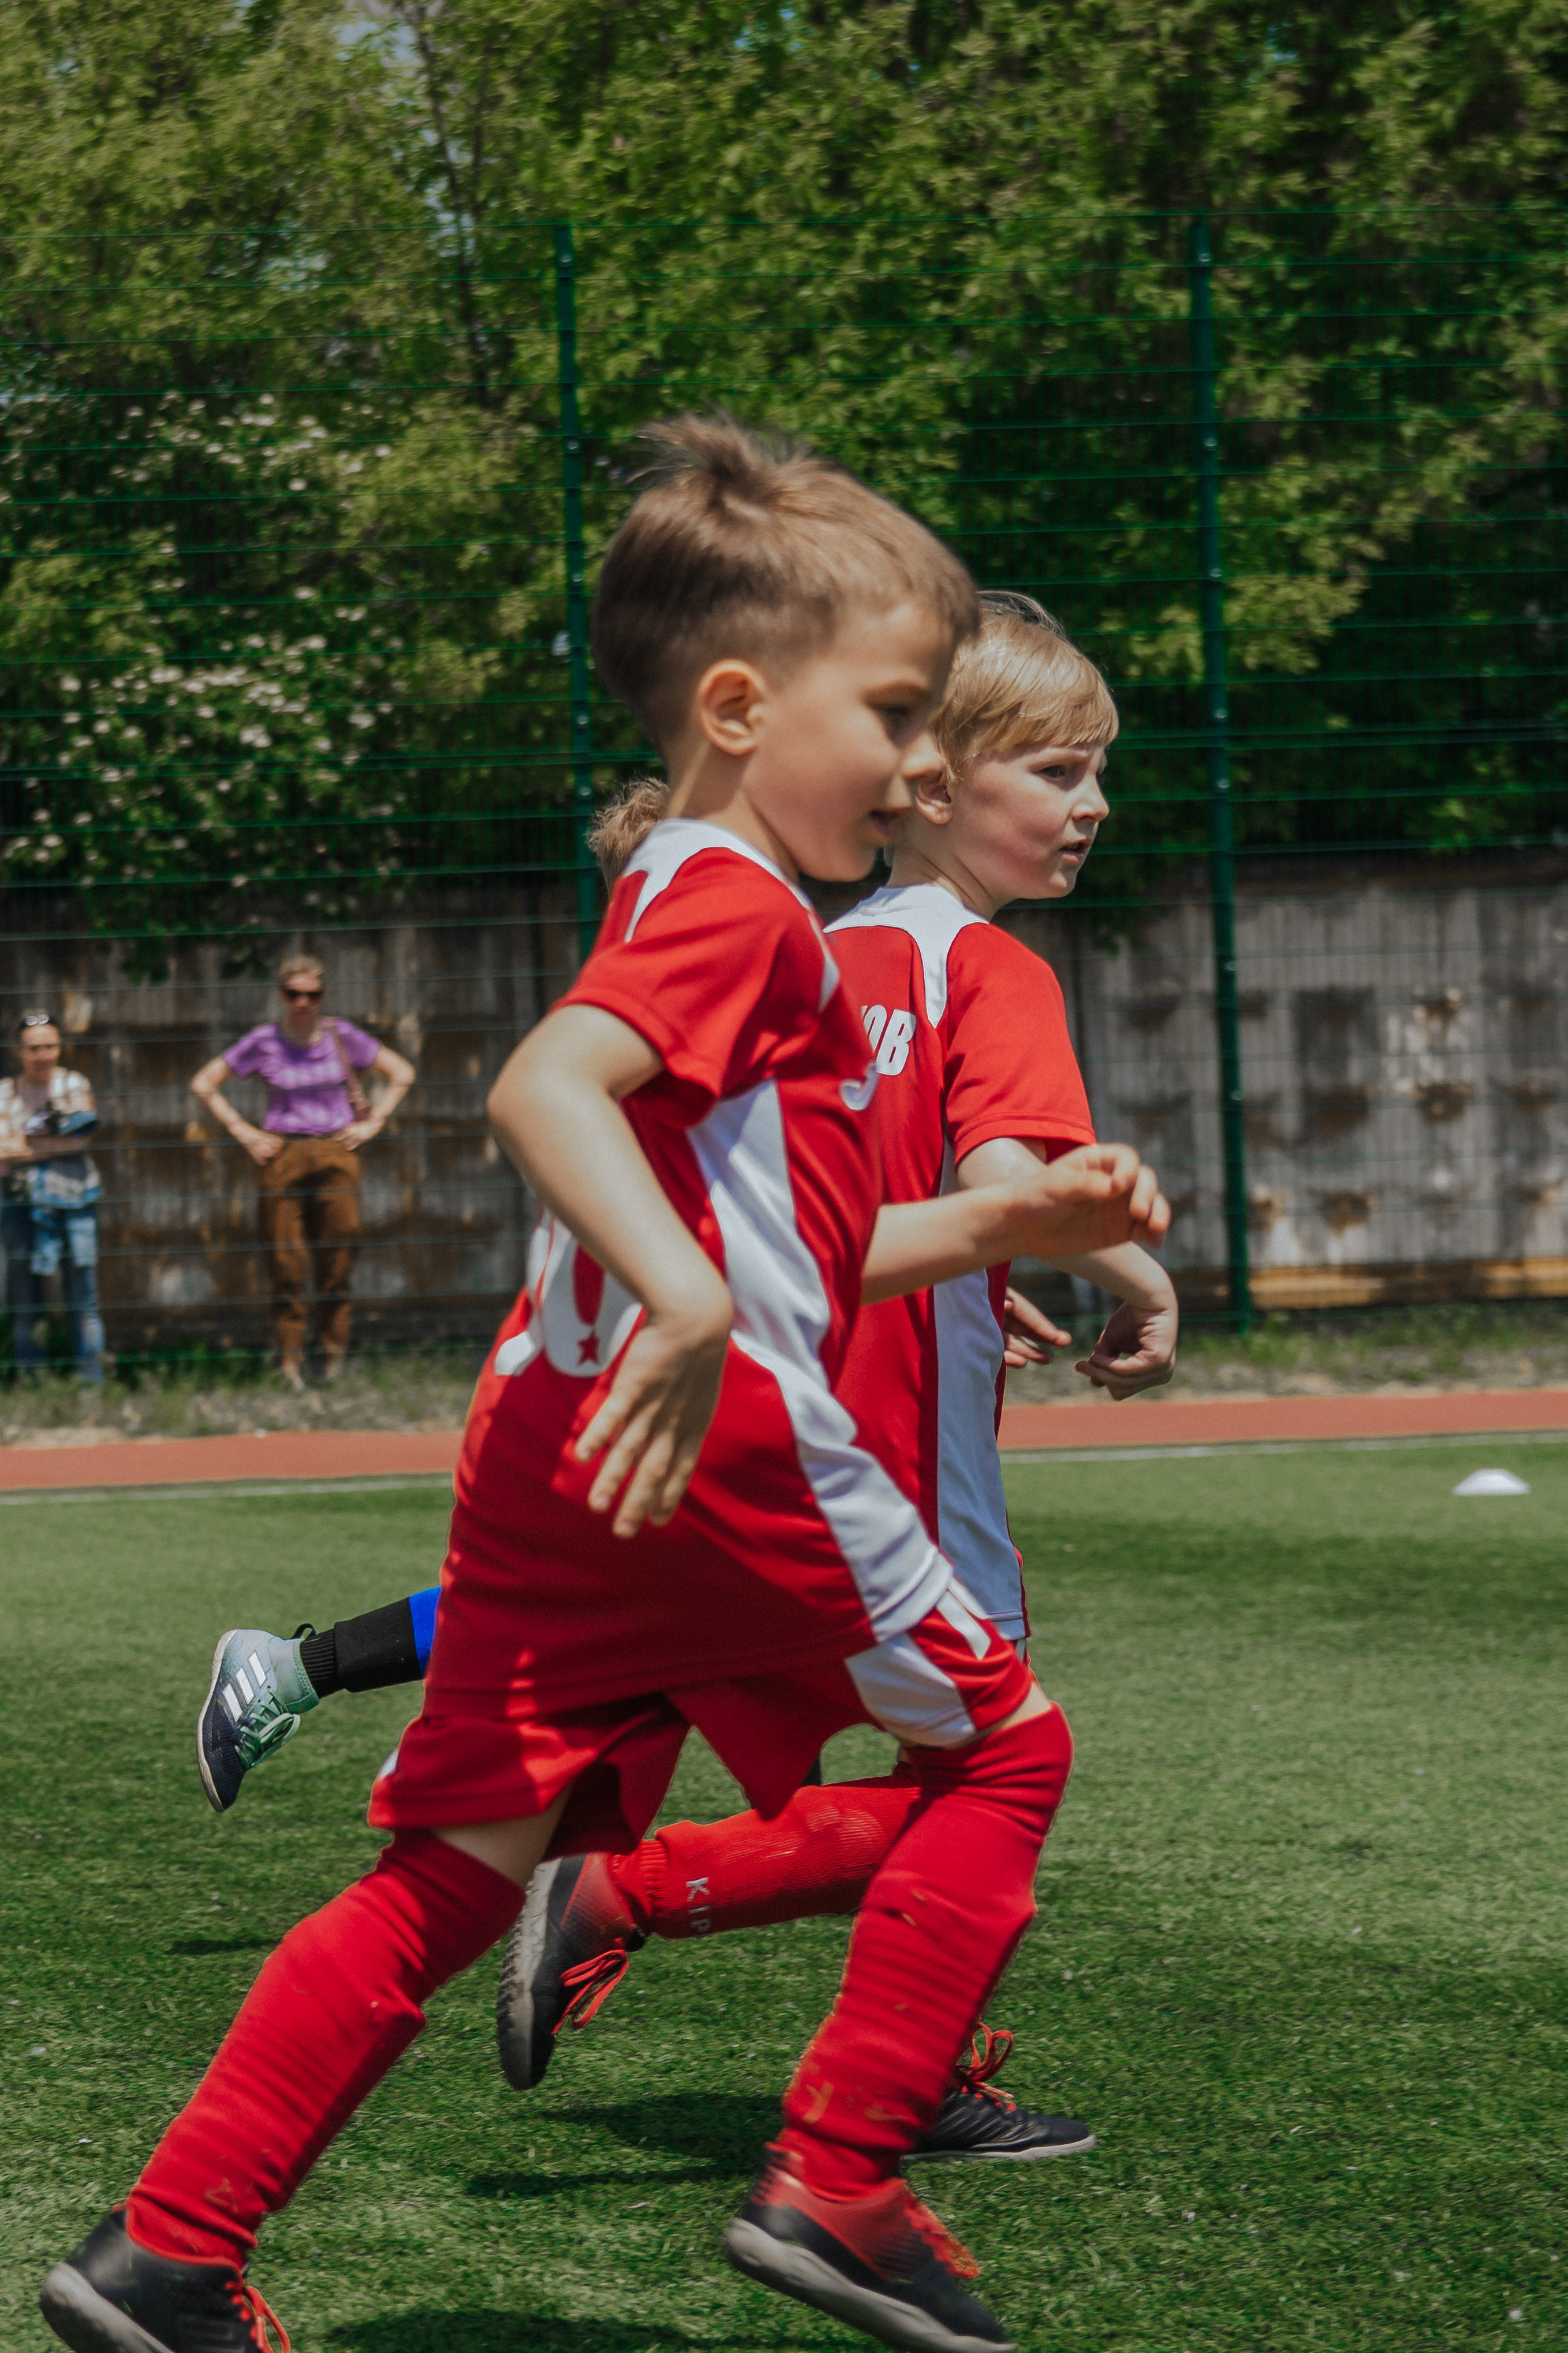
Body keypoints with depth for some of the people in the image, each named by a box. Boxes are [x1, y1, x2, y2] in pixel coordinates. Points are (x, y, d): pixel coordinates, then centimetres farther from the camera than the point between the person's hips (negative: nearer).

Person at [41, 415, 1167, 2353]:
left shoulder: (686, 904, 25)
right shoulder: (738, 905, -8)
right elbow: (543, 1087, -27)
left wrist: (998, 1224, 25)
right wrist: (688, 1301, -38)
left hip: (550, 1454, 9)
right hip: (725, 1448, -9)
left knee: (453, 1871, 9)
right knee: (1000, 1747, 10)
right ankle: (830, 2185, 7)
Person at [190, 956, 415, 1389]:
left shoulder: (342, 1036, 4)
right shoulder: (263, 1041, 2)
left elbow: (402, 1074, 14)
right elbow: (204, 1084, 10)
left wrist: (372, 1123, 6)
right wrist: (244, 1133, 4)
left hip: (336, 1154, 1)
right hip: (283, 1155, 0)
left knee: (338, 1261, -3)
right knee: (287, 1266, -4)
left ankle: (335, 1354, 6)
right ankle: (290, 1360, 2)